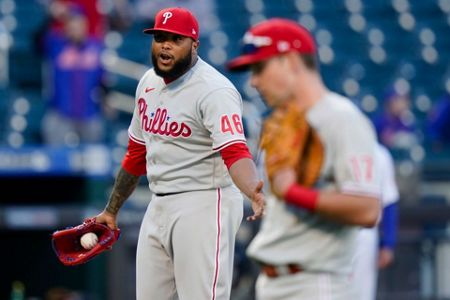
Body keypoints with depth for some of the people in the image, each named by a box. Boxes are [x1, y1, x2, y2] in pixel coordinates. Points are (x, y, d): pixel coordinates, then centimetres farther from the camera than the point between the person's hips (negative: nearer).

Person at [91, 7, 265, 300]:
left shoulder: (214, 89, -16)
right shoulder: (149, 82, 10)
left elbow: (234, 152, -29)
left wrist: (253, 190, -49)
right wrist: (112, 210, 25)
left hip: (203, 206, -8)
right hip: (159, 207, 8)